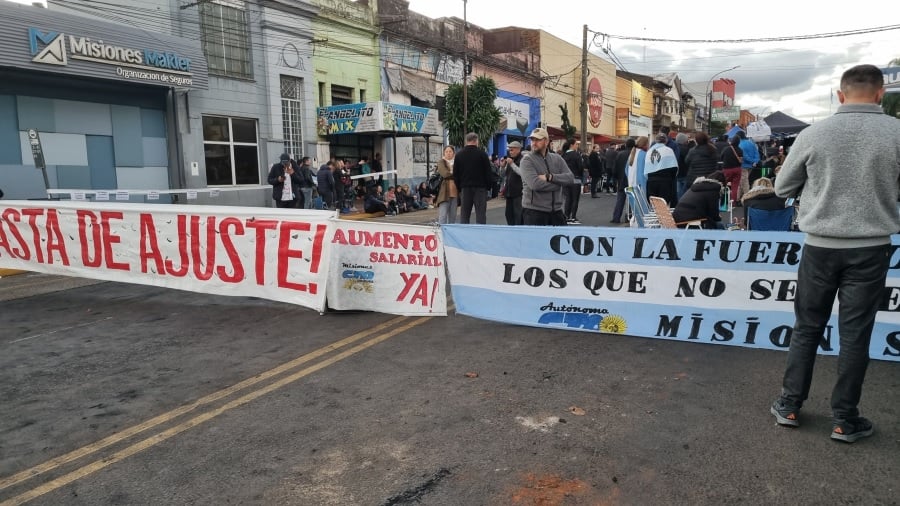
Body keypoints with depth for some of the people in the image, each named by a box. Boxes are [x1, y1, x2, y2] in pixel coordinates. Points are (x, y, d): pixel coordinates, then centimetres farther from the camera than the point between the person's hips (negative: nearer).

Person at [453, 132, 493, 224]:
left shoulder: (459, 155, 6)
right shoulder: (482, 154, -5)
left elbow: (455, 174, 9)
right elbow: (489, 172, -4)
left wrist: (459, 187, 15)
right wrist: (488, 186, 5)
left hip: (465, 188, 3)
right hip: (480, 188, -3)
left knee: (464, 215, 6)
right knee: (480, 214, -1)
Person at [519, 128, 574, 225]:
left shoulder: (557, 158, 8)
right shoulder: (527, 160, -8)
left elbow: (570, 178, -5)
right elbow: (535, 184, -22)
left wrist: (550, 177, -20)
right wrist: (559, 183, -11)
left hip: (556, 210, 5)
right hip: (534, 211, -5)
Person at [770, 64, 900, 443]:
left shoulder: (813, 134, -6)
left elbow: (782, 188, 4)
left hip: (820, 246, 1)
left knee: (807, 328, 13)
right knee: (855, 335, 7)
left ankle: (790, 406, 21)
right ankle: (844, 420, 17)